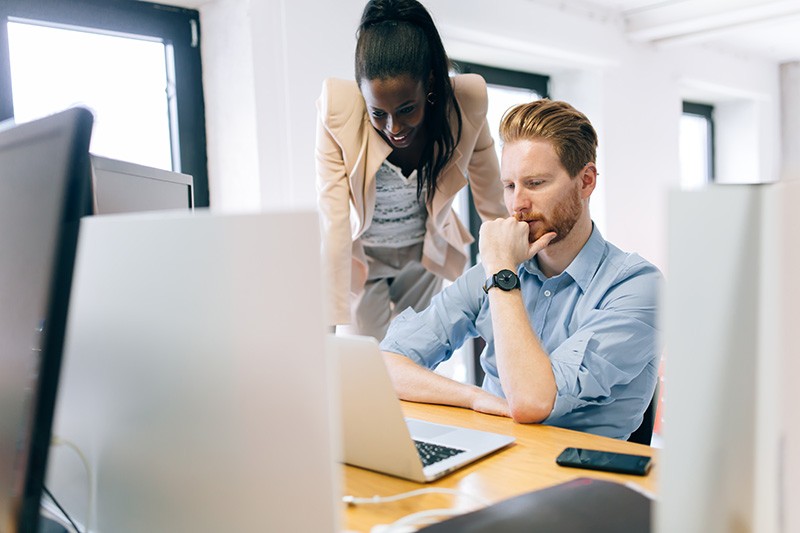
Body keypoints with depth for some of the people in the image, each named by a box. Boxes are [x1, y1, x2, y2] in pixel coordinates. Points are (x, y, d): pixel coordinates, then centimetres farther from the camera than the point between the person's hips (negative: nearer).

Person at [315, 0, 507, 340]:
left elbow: (493, 202, -8)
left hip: (427, 254, 2)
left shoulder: (466, 102, -24)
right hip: (362, 257, -1)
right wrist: (334, 325, -32)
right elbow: (333, 222, -31)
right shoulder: (337, 111, -29)